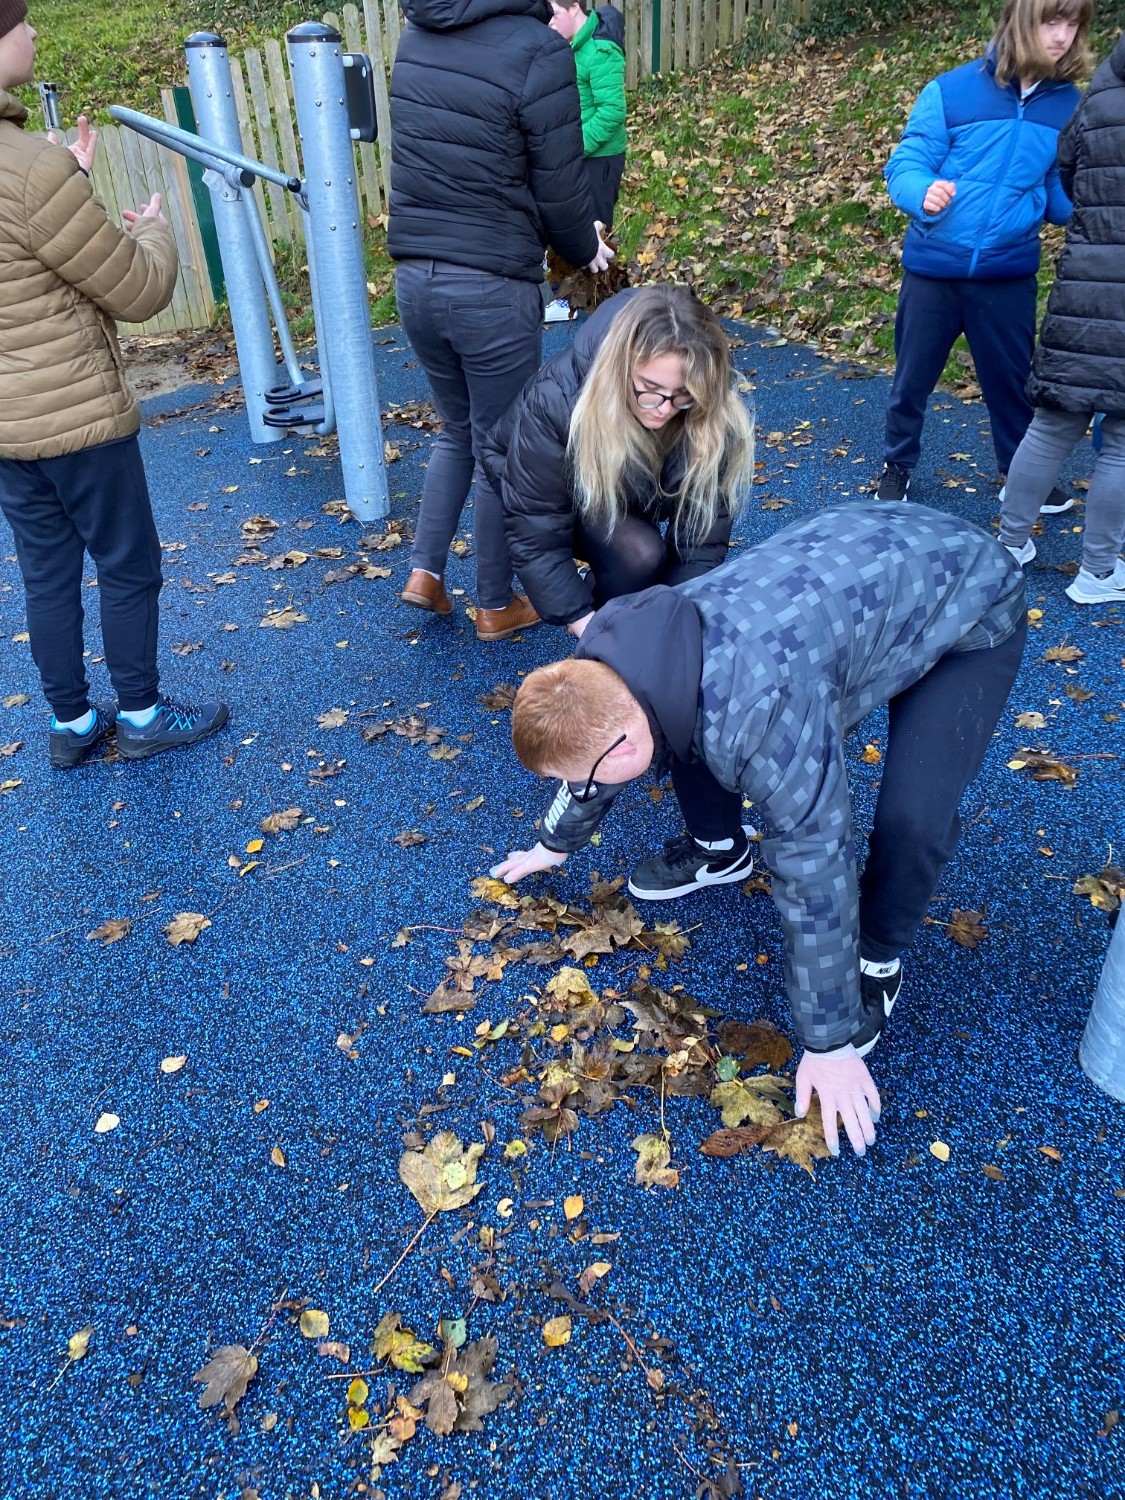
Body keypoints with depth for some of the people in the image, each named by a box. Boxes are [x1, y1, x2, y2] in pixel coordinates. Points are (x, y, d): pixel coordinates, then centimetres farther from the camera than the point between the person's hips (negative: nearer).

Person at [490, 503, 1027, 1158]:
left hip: (968, 599, -6)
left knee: (912, 816, -23)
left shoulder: (761, 713, -41)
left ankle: (878, 956, 6)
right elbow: (597, 751, 6)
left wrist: (830, 1044, -19)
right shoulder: (615, 665, -16)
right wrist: (557, 842, 23)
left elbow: (815, 875, -32)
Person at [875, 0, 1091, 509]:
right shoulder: (951, 91, -9)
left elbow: (1062, 193, 8)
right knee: (913, 376, 11)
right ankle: (897, 465, 33)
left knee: (1014, 379, 12)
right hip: (933, 267, -2)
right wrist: (925, 193, -33)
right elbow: (905, 165, -11)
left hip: (1009, 272, 2)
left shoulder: (1068, 104, 1)